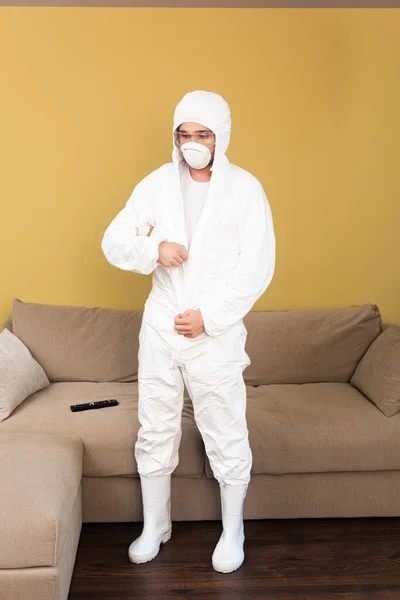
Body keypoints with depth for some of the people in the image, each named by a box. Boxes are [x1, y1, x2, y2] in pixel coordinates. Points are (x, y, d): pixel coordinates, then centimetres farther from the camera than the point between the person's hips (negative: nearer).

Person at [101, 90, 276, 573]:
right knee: (155, 433, 13)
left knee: (226, 438, 8)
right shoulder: (157, 183, 4)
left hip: (217, 333, -3)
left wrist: (208, 316, -14)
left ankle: (232, 530, 31)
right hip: (160, 329, 3)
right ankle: (154, 527, 34)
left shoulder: (245, 189, -5)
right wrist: (154, 249, -15)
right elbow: (114, 241, 5)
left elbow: (258, 267, -9)